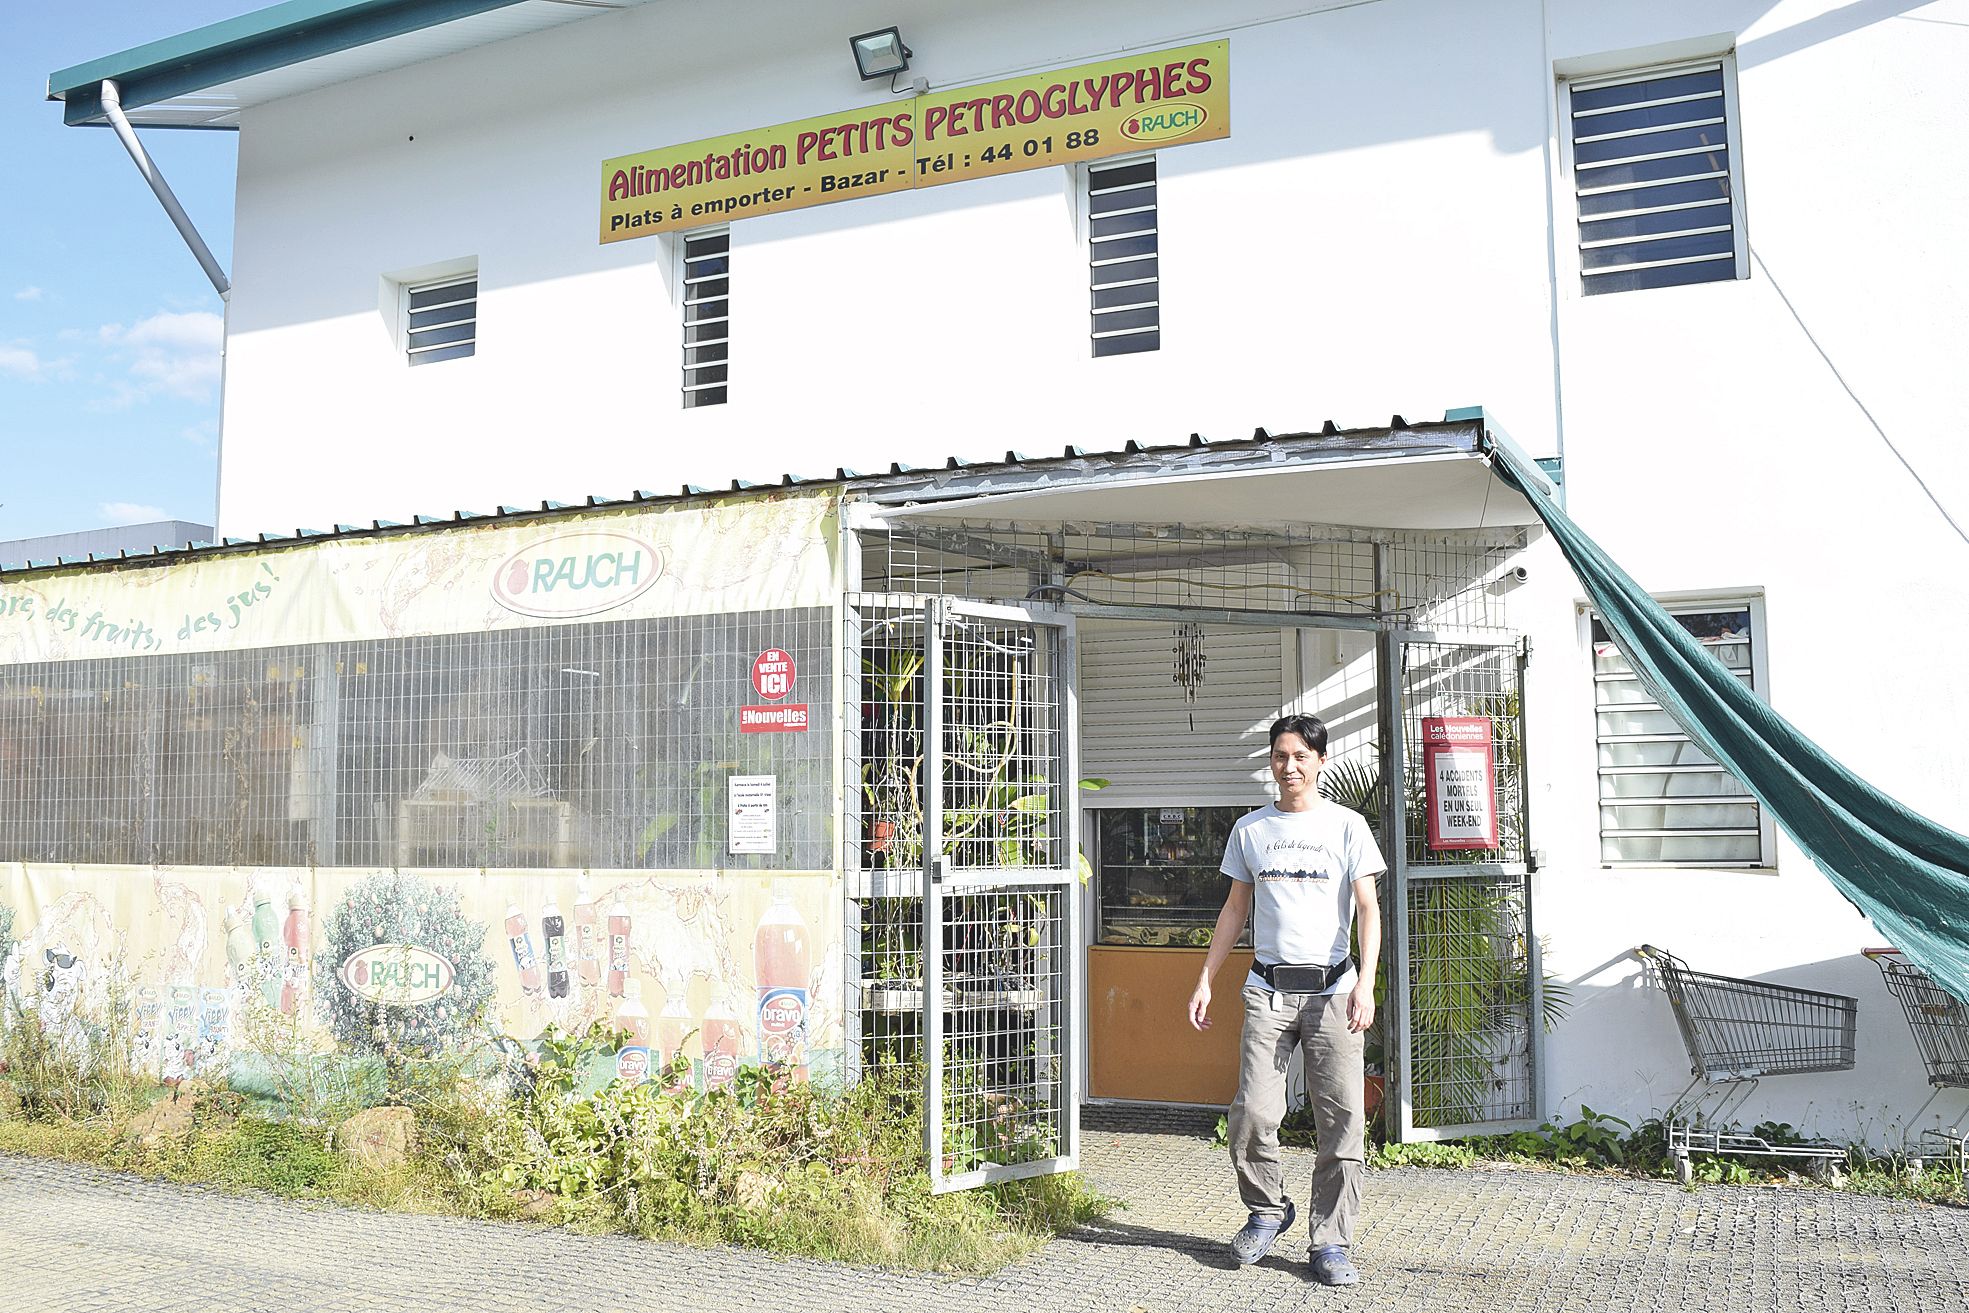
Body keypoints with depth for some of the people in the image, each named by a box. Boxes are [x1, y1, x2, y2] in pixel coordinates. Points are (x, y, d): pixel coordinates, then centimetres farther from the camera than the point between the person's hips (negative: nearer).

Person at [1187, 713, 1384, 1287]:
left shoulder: (1347, 825, 4)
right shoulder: (1250, 829, 12)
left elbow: (1368, 909, -2)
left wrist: (1365, 982, -16)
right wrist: (1206, 980, 13)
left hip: (1331, 987, -2)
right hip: (1268, 987, 2)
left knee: (1342, 1121, -3)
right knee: (1252, 1114, -6)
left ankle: (1331, 1242, 9)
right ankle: (1268, 1211, 19)